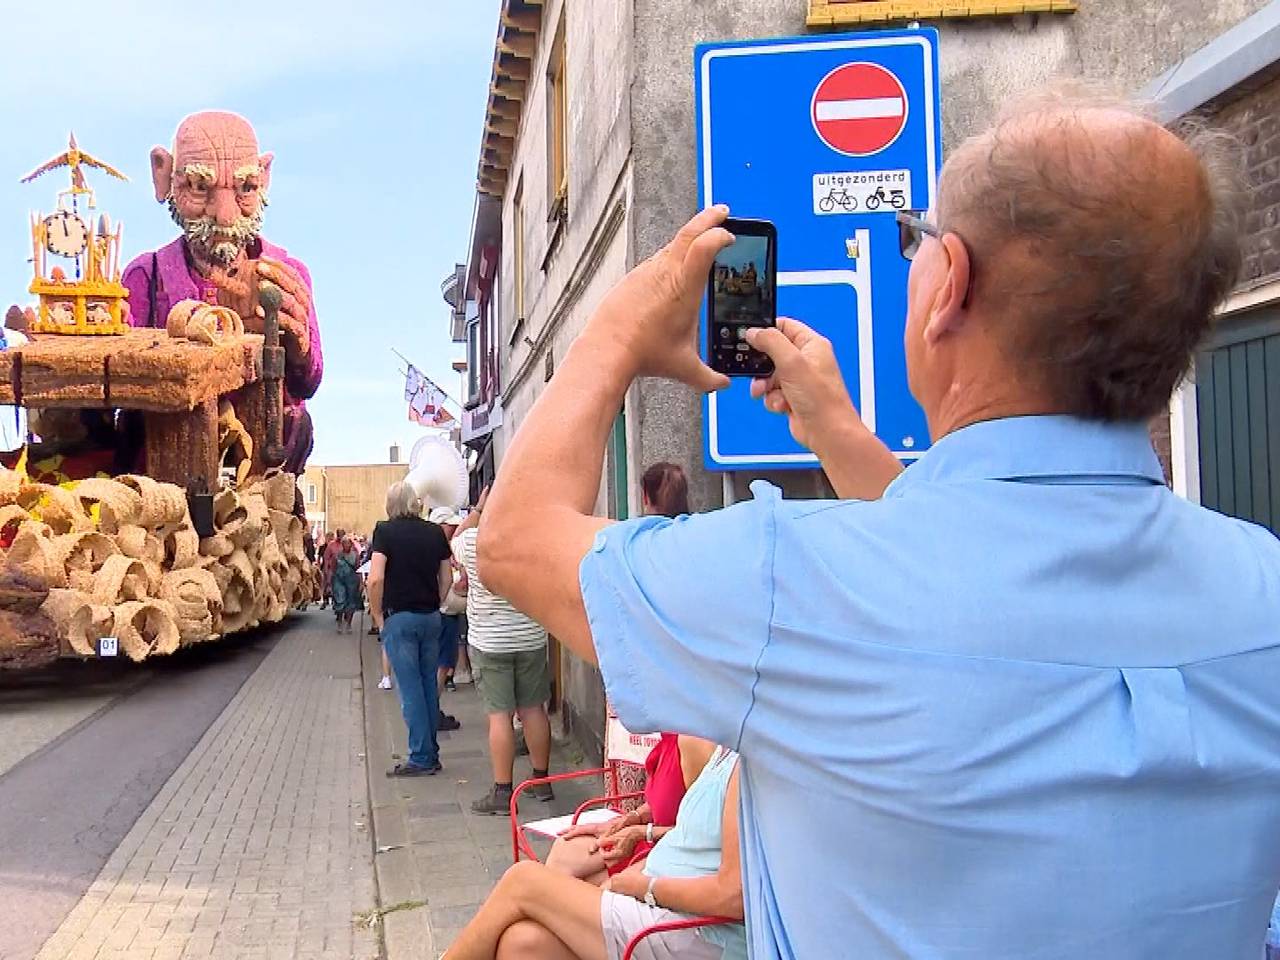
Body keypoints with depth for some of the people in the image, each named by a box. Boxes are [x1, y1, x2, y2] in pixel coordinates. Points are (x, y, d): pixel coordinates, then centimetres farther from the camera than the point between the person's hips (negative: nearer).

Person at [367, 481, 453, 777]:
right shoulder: (435, 532, 6)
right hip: (431, 617, 5)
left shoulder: (385, 531, -7)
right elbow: (446, 577, 8)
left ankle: (421, 758, 1)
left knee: (410, 690, -1)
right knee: (429, 686, 11)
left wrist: (378, 617, -4)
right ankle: (432, 755, 17)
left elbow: (376, 579, -14)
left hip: (400, 618, -5)